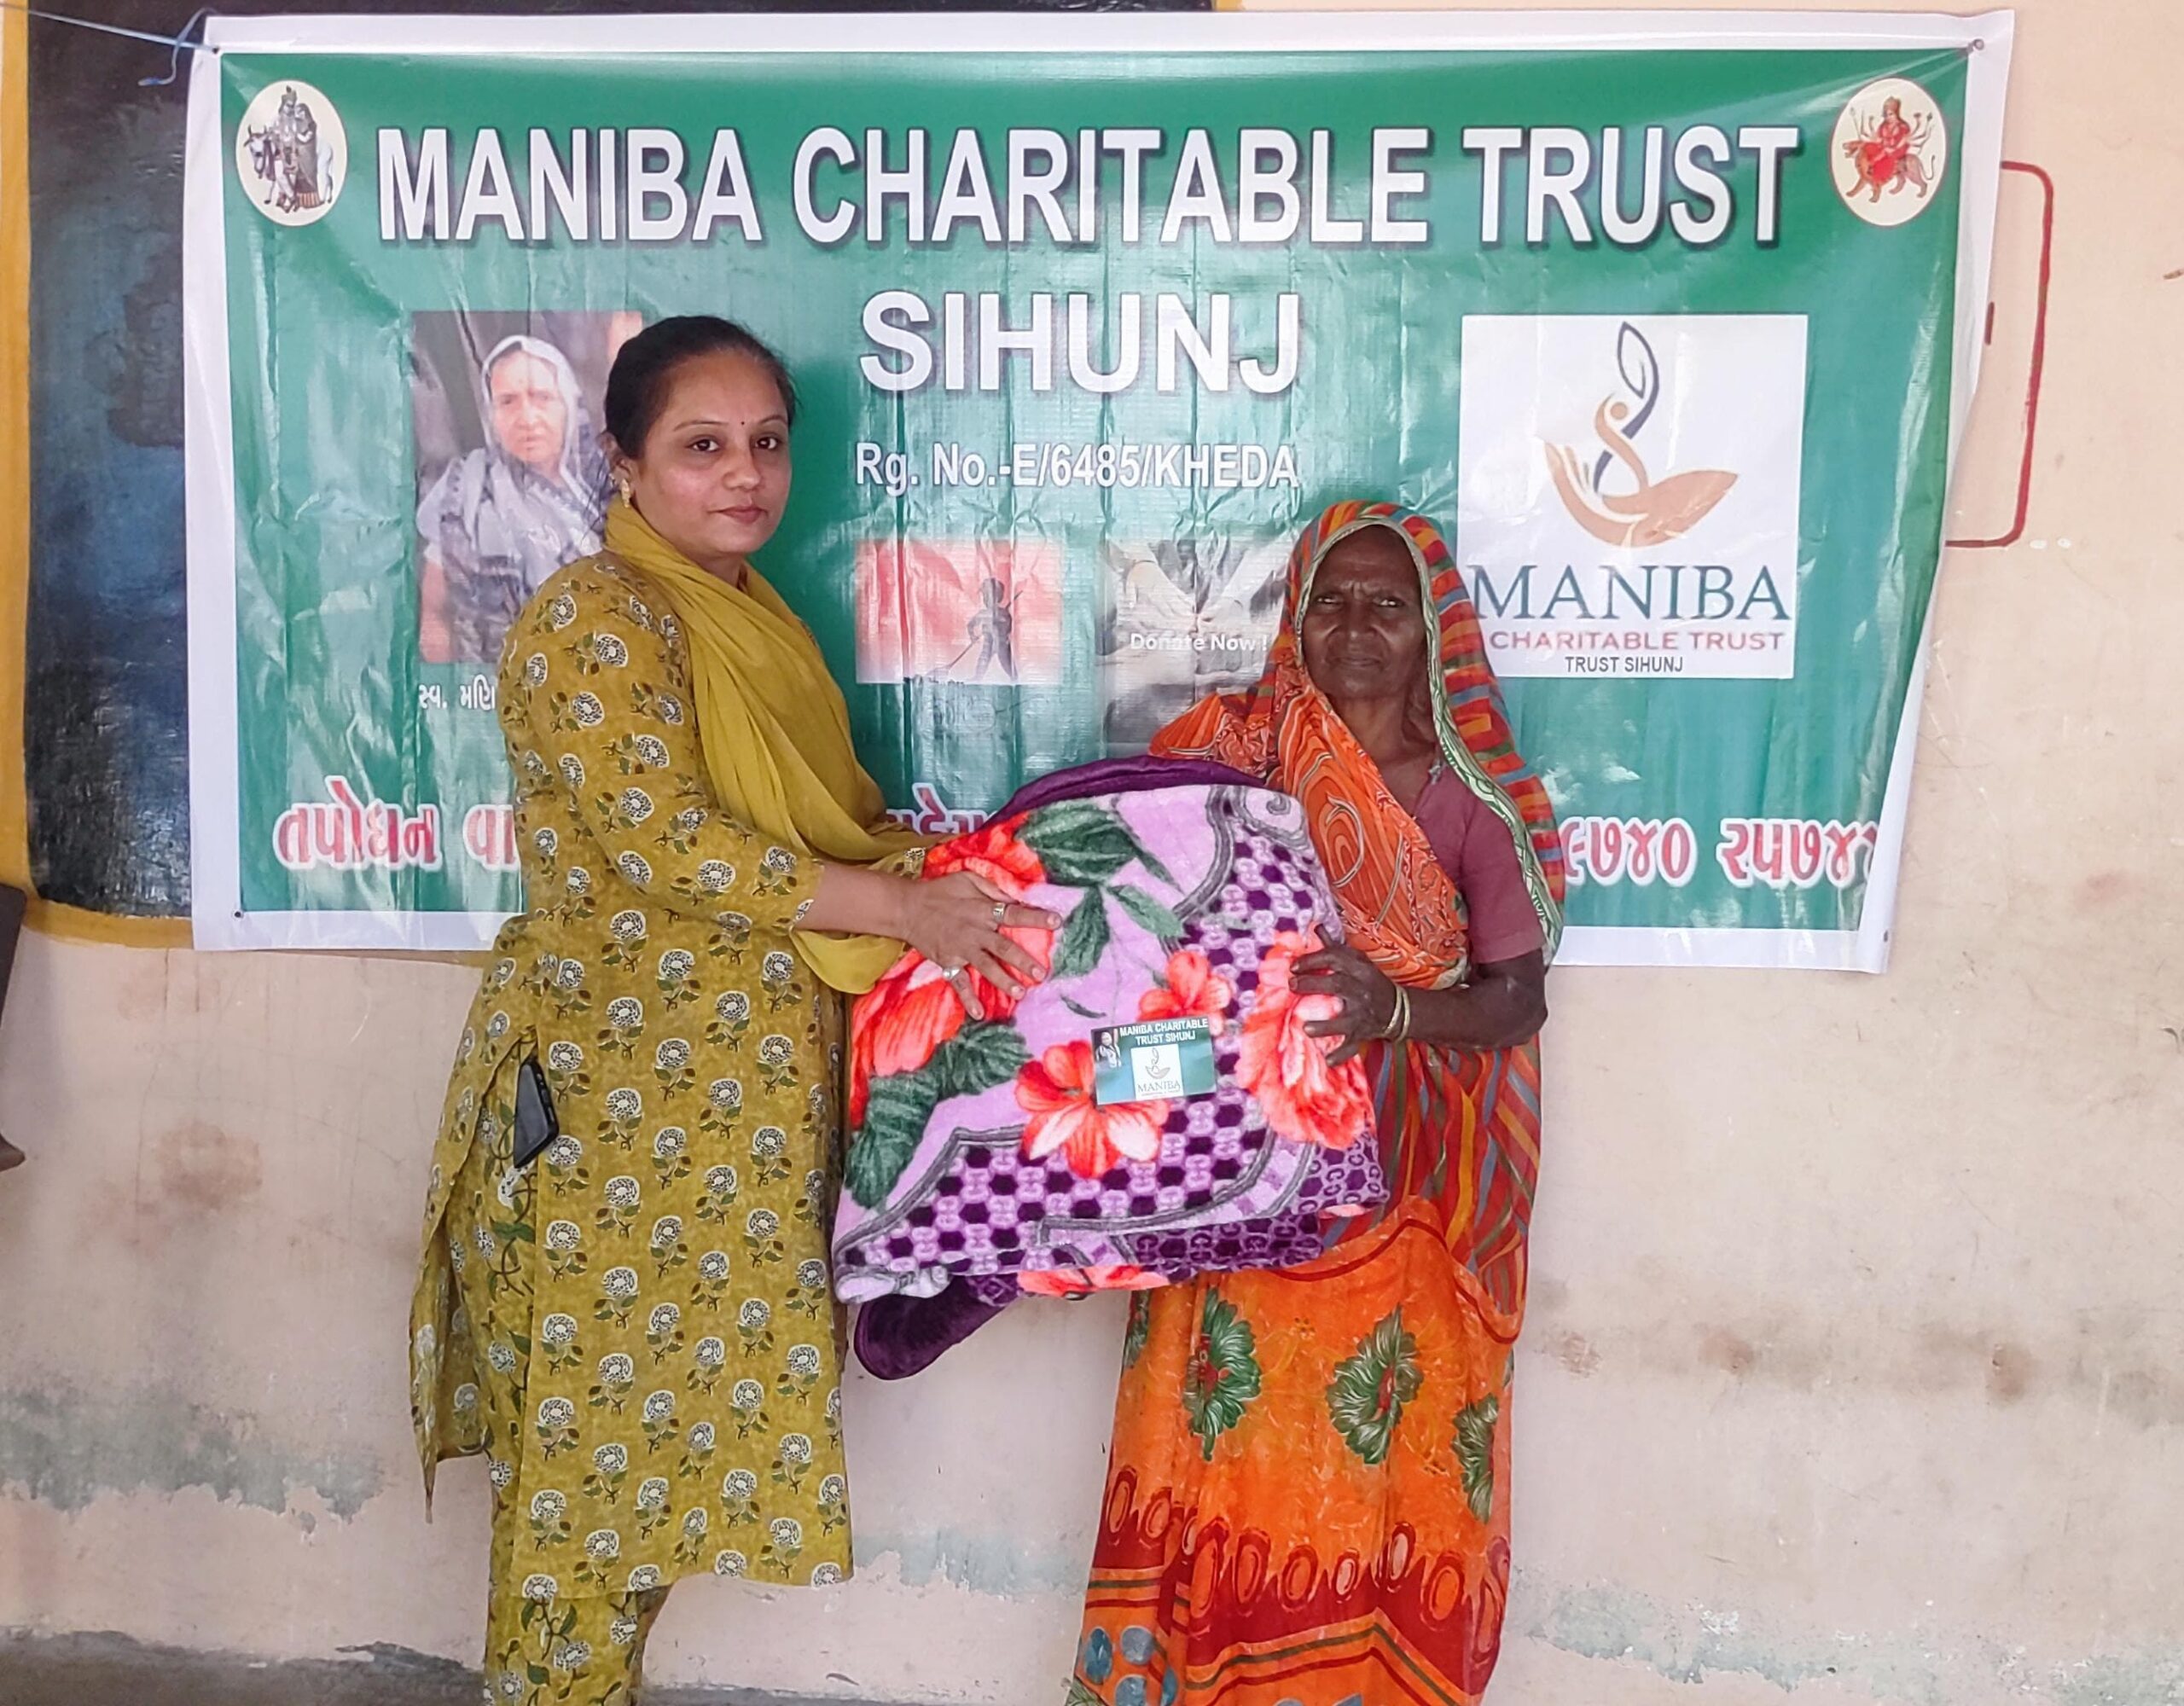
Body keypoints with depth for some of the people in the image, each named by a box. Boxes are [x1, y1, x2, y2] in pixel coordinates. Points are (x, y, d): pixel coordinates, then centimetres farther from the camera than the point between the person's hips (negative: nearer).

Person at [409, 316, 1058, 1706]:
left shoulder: (757, 623, 14)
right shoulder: (596, 620, -13)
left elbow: (824, 819, 21)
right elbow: (664, 843, -22)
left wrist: (942, 859, 5)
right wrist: (895, 905, -22)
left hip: (738, 1095, 8)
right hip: (622, 1097, -8)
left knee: (672, 1404, 15)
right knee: (601, 1405, 2)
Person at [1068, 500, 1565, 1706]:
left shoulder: (1472, 797, -4)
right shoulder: (1225, 753, -1)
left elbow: (1518, 1000, -6)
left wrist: (1391, 1006, -24)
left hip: (1401, 1187, -1)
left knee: (1380, 1465, 6)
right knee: (1231, 1457, 8)